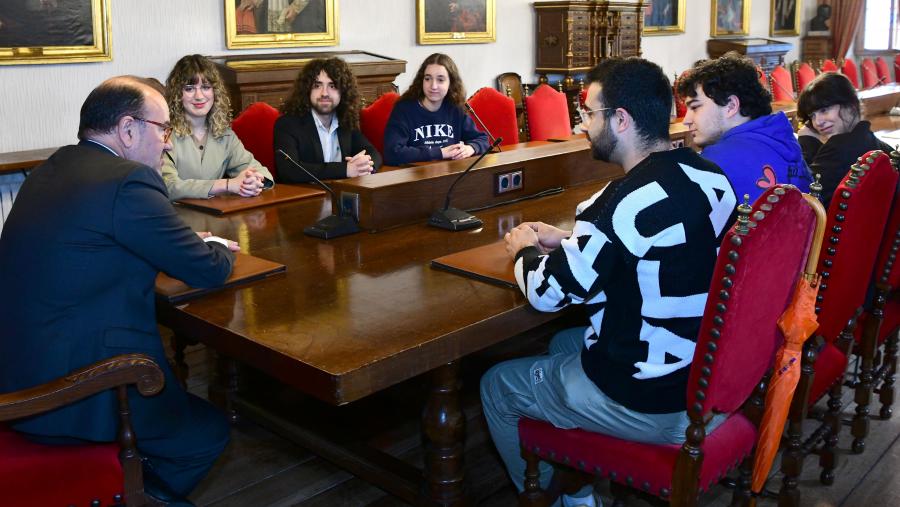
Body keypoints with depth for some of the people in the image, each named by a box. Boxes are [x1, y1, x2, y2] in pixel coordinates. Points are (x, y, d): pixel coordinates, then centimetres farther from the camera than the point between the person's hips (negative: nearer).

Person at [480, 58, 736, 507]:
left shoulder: (626, 201, -27)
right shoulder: (709, 176, -1)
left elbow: (547, 293, -17)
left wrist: (525, 250, 4)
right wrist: (568, 240, 12)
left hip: (652, 402, -8)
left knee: (497, 387, 12)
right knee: (565, 343, 30)